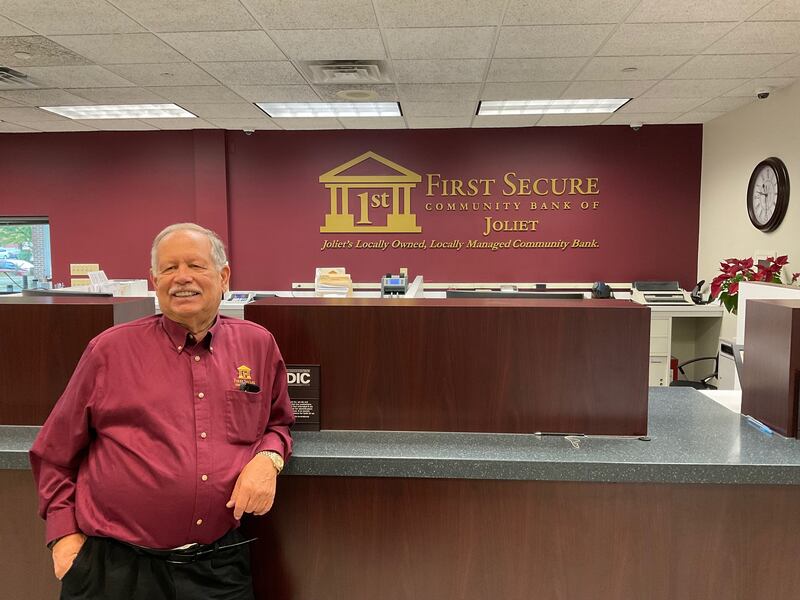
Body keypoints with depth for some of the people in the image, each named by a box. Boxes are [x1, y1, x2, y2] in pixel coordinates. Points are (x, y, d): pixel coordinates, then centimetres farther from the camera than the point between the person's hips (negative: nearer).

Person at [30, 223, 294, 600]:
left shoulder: (259, 346, 1)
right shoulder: (110, 350, -3)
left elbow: (277, 423, 15)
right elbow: (55, 452, 6)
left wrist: (268, 459, -5)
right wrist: (64, 534, 1)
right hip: (116, 567, -1)